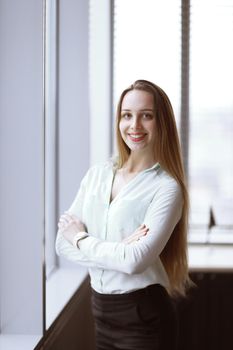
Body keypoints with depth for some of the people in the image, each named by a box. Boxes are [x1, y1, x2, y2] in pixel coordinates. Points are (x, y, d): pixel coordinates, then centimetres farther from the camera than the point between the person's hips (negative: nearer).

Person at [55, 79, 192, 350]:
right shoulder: (97, 174, 3)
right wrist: (117, 250, -17)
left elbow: (136, 260, -23)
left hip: (144, 317, -5)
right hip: (101, 310, 5)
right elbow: (63, 243, -2)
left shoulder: (167, 187, -13)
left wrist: (81, 238, -10)